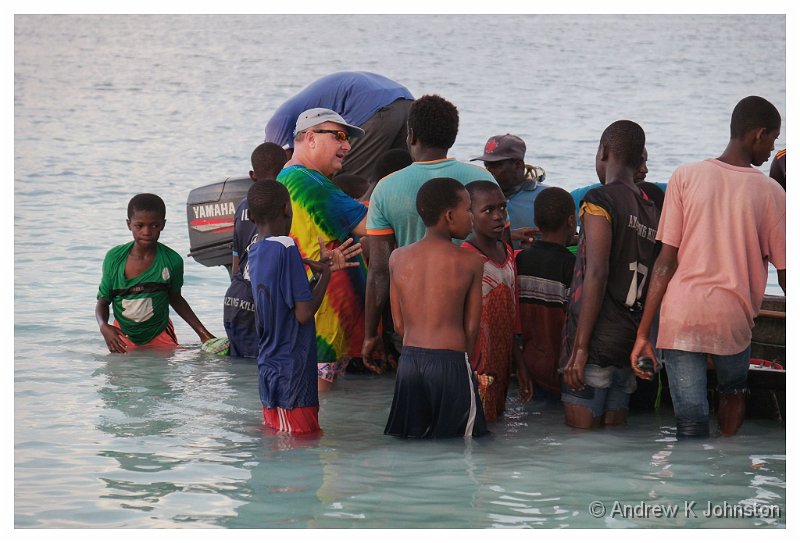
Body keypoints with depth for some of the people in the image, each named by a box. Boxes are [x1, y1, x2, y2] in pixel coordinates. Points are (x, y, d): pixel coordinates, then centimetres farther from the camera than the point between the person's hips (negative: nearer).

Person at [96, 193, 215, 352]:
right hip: (123, 336, 0)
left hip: (159, 336, 0)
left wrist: (202, 332, 4)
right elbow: (103, 302, -5)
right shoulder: (114, 259, -13)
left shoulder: (172, 261, -12)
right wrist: (104, 327, -26)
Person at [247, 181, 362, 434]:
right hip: (291, 372, -9)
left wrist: (323, 268, 17)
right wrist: (324, 275, -3)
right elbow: (303, 313, -17)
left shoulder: (254, 252, 11)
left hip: (268, 368, 9)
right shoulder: (286, 247, -15)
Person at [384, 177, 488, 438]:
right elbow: (471, 327, -1)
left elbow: (399, 324, 7)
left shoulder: (398, 258, 5)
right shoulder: (470, 262, -5)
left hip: (408, 359, 4)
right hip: (451, 361, -4)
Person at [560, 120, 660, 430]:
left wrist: (579, 348, -16)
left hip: (596, 343, -7)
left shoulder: (600, 200, -6)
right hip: (629, 345, 7)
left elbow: (597, 274, -15)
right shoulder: (652, 212, 15)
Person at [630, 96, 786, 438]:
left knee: (690, 421, 4)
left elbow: (666, 261, -2)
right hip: (733, 317, 0)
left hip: (680, 316, 0)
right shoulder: (770, 192, -1)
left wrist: (643, 332, 1)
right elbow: (784, 270, 4)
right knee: (733, 393, 28)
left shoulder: (686, 176, 0)